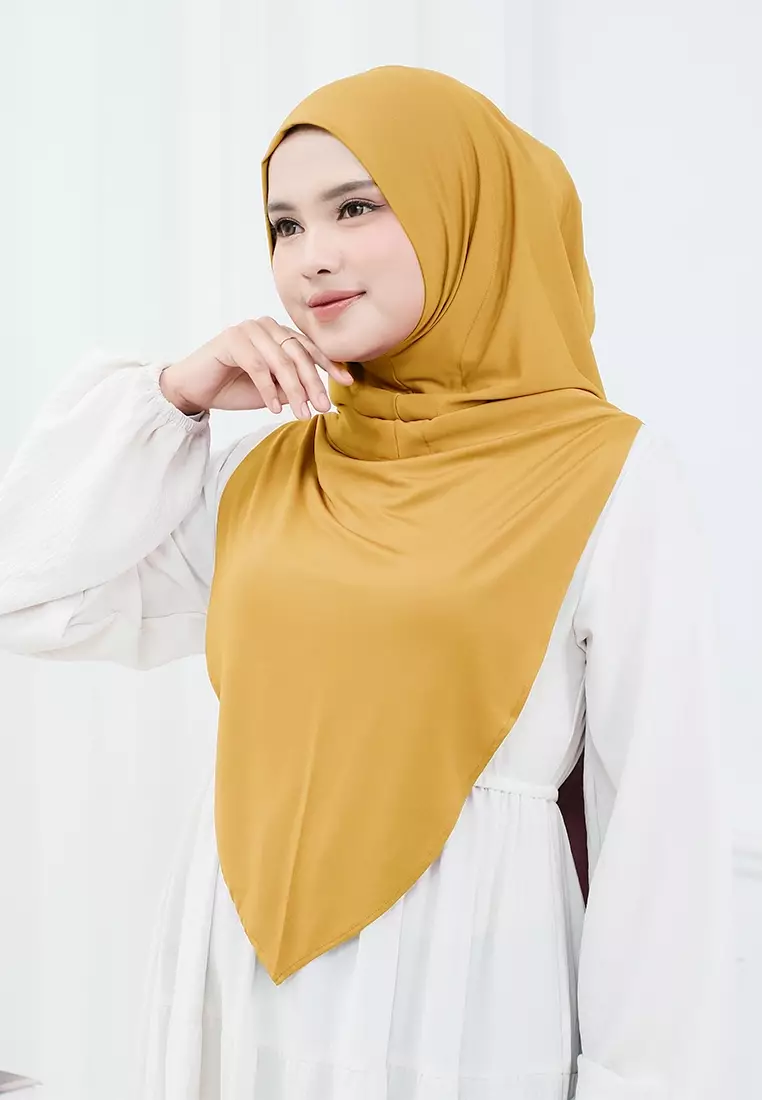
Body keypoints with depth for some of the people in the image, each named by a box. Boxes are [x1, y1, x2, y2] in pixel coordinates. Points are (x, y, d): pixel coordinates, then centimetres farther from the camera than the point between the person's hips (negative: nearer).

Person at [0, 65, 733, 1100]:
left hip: (455, 1002, -5)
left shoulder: (614, 480, -8)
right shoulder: (269, 470, 7)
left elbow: (659, 822, -9)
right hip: (234, 994, 5)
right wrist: (170, 397, -1)